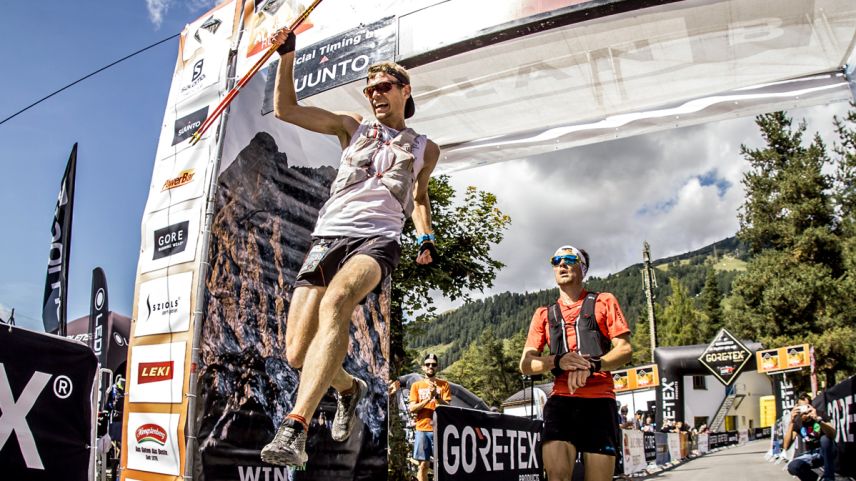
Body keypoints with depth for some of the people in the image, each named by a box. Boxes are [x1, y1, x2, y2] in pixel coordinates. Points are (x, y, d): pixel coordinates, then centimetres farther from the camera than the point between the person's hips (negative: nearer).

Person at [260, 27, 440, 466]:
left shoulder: (424, 148, 22)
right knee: (297, 355, -8)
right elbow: (285, 109, 18)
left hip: (377, 240, -2)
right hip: (328, 237, 3)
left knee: (334, 302, -38)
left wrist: (427, 239, 21)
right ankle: (349, 388, 27)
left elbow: (419, 198, 36)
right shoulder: (352, 127, 22)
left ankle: (295, 428, -47)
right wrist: (287, 55, 10)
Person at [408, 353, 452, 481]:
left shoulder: (444, 385, 6)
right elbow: (412, 408, 0)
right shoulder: (416, 385, 9)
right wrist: (428, 399, -12)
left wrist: (436, 396, -19)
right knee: (423, 465, 2)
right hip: (422, 429, 1)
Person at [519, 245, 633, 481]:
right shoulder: (544, 314, 18)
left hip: (599, 400, -1)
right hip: (561, 400, 1)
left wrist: (593, 365, -17)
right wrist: (557, 361, -11)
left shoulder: (604, 302, 13)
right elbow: (526, 364, 11)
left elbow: (624, 350, 4)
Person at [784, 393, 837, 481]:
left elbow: (833, 435, -31)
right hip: (806, 456, 0)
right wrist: (791, 422, -32)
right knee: (792, 467, -32)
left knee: (825, 438, -32)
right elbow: (786, 446, -21)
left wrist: (818, 419, -47)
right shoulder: (797, 421, -9)